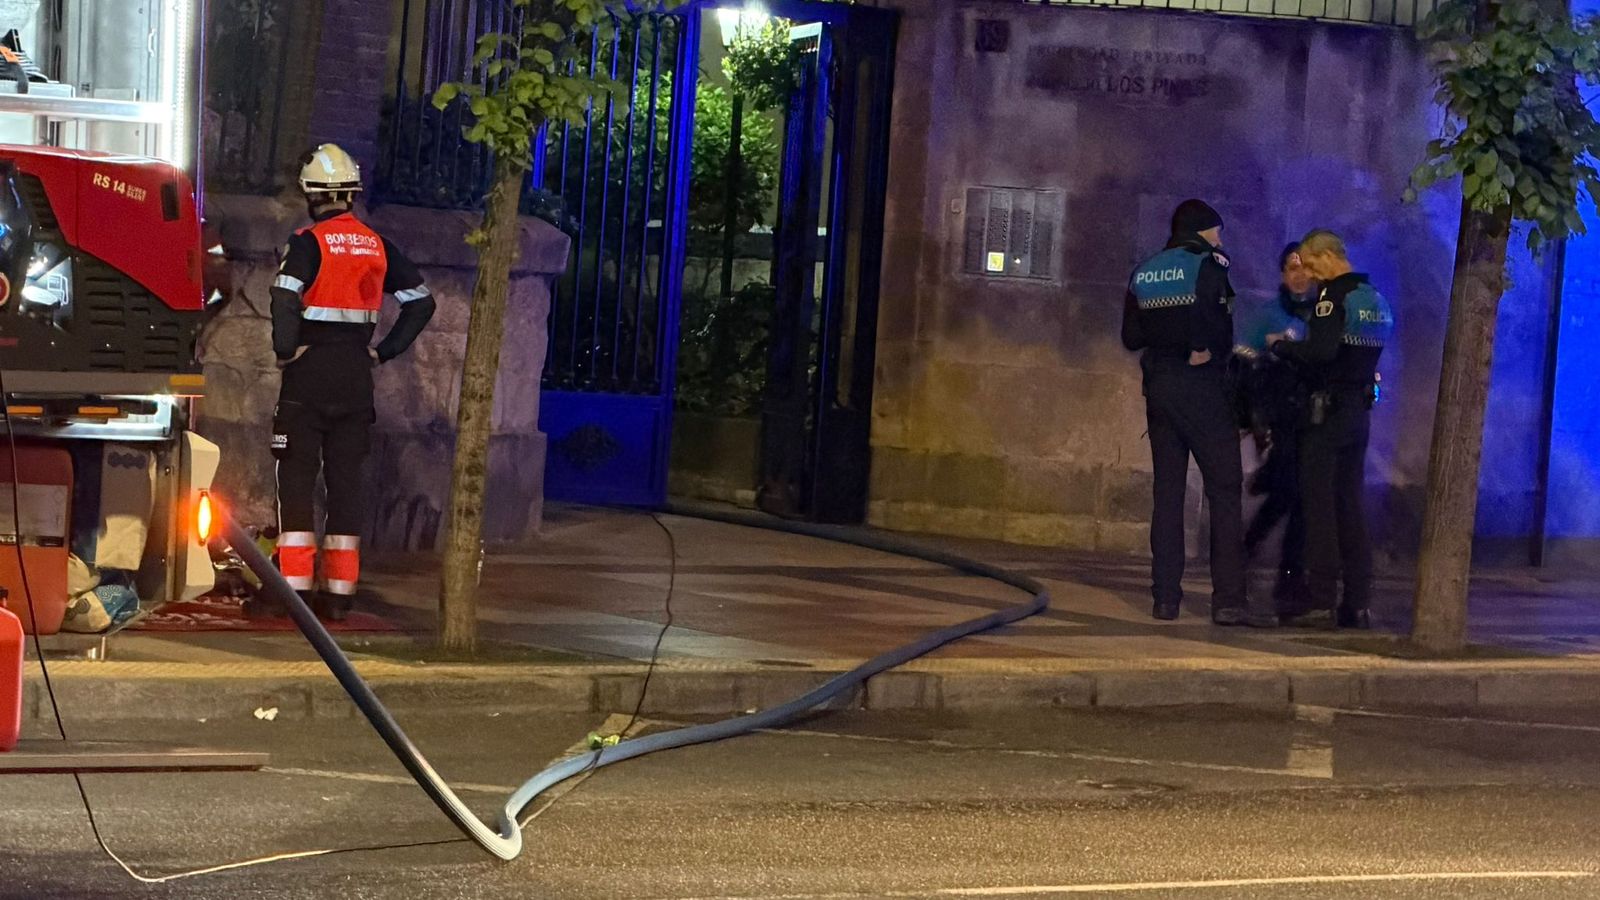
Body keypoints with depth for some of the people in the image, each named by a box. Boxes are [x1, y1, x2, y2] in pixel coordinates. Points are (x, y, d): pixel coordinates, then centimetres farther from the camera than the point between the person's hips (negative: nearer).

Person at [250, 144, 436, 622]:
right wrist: (384, 351, 12)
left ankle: (295, 586, -4)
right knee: (346, 480, 8)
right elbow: (421, 301, 12)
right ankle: (339, 593, 9)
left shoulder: (308, 242, -9)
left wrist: (285, 350, -12)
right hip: (357, 376, 5)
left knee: (296, 480, 0)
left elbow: (285, 297, -25)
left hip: (310, 372, -5)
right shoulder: (377, 246, 9)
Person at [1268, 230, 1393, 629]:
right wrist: (1297, 346, 17)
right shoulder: (1374, 297, 15)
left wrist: (1282, 345, -8)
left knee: (1320, 505, -5)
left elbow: (1321, 351, -25)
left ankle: (1322, 601, -8)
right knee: (1350, 506, 10)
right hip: (1360, 412, 8)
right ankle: (1358, 603, 9)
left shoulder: (1333, 296, -13)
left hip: (1327, 411, -8)